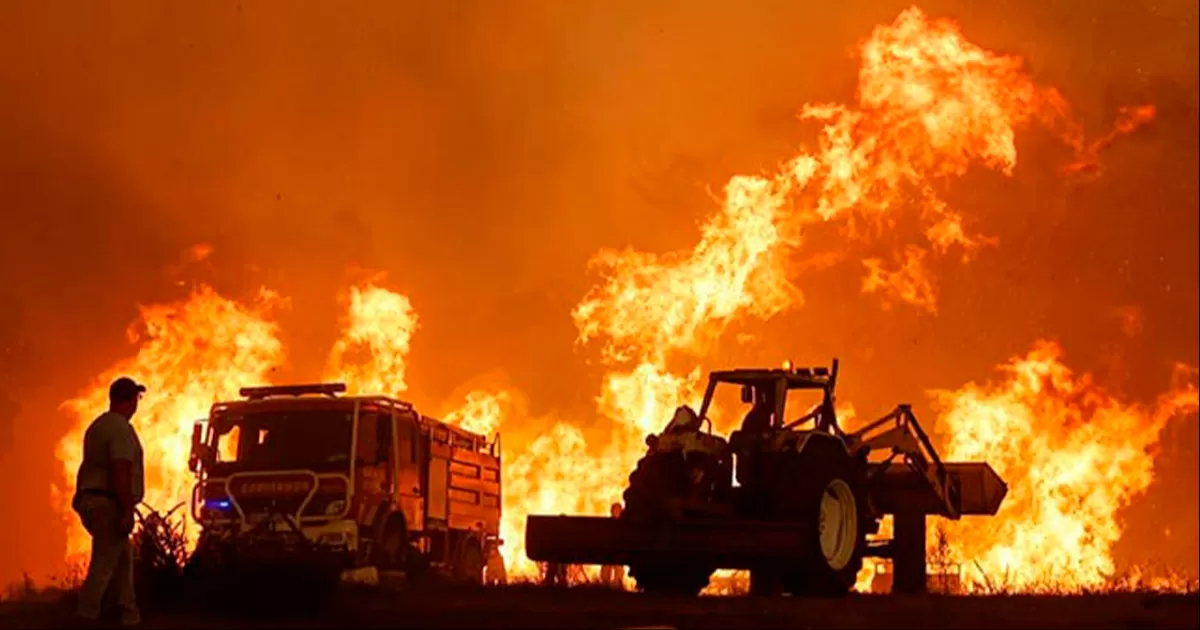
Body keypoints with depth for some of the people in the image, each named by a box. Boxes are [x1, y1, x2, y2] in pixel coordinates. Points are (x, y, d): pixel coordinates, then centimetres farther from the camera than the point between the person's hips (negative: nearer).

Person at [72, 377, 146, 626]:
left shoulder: (98, 425, 16)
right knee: (103, 565, -8)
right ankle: (86, 619, -10)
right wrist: (127, 512, -23)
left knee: (124, 557, 16)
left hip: (92, 500, 10)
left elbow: (87, 465, 22)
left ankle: (129, 615, 18)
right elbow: (121, 472, -23)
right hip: (109, 505, -10)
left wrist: (80, 498, 27)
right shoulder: (121, 429, -15)